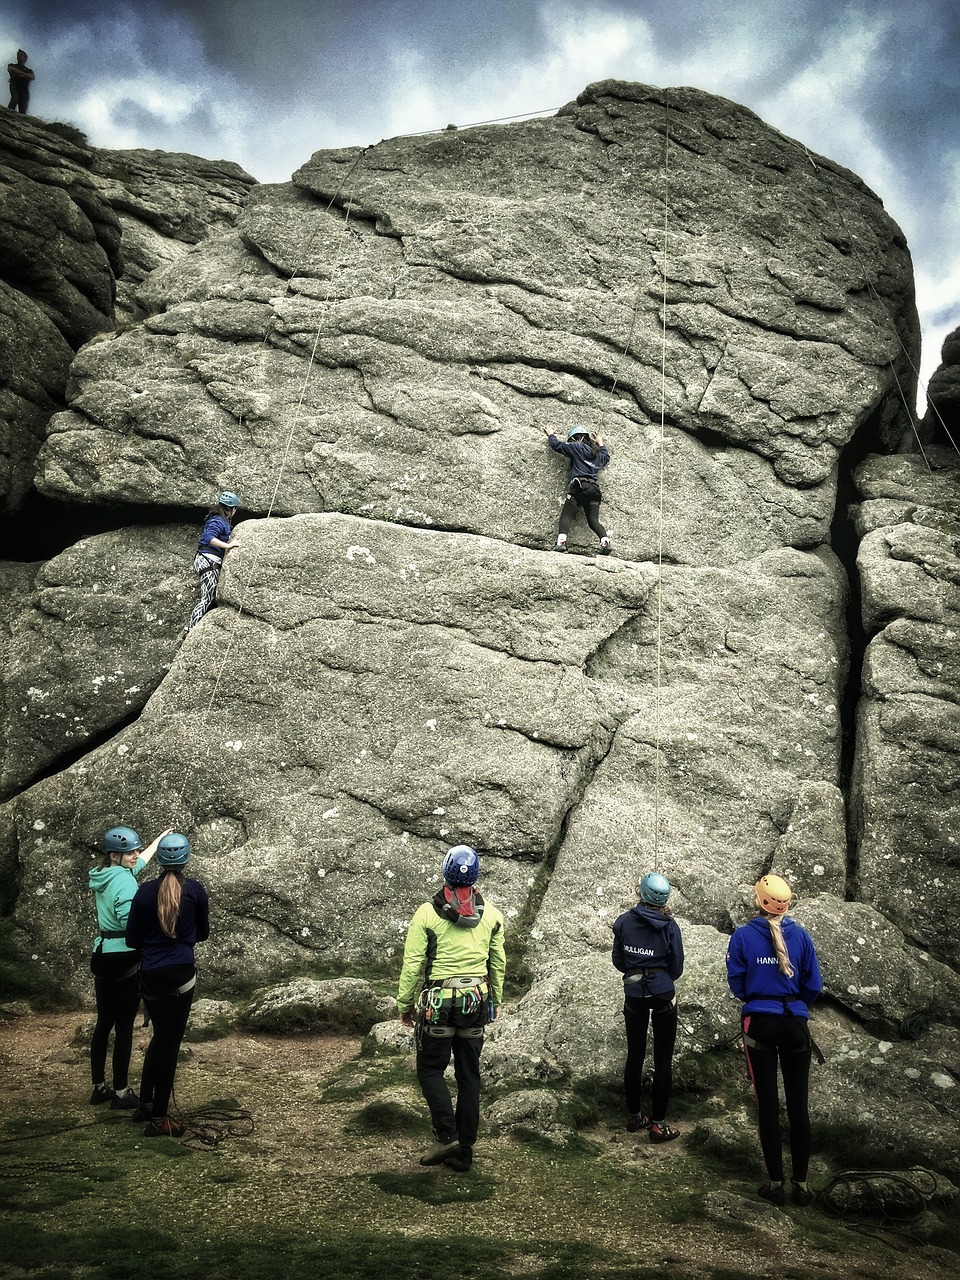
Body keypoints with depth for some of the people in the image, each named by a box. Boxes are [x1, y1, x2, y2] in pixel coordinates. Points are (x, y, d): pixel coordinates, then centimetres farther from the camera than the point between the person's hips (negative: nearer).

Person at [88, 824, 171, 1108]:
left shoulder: (102, 875, 10)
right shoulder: (124, 880, -16)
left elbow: (138, 862, 27)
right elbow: (129, 921, -29)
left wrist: (159, 840, 35)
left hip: (102, 955, 9)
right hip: (125, 958, -9)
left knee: (104, 1023, 15)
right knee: (124, 1026, -1)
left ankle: (99, 1088, 23)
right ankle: (120, 1093, 5)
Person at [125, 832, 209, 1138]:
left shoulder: (145, 892, 0)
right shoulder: (195, 891, -4)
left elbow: (132, 939, 4)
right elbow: (203, 934, 9)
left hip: (150, 975, 3)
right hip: (180, 974, -3)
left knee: (160, 1036, 21)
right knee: (170, 1042, 3)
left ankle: (145, 1104, 28)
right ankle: (158, 1119, 5)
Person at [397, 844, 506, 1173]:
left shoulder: (427, 913, -11)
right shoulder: (491, 915, 1)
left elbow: (412, 964, -9)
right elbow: (498, 963, 10)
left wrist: (404, 1004, 2)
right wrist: (496, 1001, 23)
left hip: (438, 1002, -4)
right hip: (476, 1001, 4)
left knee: (430, 1069, 10)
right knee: (469, 1075, 10)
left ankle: (447, 1137, -3)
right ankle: (464, 1149, 15)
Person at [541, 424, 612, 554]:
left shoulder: (576, 447, 6)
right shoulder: (598, 454, 23)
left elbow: (557, 445, 11)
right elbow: (606, 456, 46)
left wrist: (550, 435, 30)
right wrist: (600, 443, 60)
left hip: (579, 486, -5)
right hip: (594, 488, 5)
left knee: (566, 515, -9)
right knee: (593, 520, 3)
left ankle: (561, 541, -27)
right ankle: (606, 541, -18)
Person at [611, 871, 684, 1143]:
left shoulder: (624, 922, -5)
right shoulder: (669, 926, -10)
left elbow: (618, 961, 2)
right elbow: (676, 968, -2)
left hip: (633, 995, 2)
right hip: (663, 995, -2)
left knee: (635, 1055, 15)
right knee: (663, 1059, 5)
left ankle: (634, 1115, 25)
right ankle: (657, 1124, 6)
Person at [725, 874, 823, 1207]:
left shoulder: (742, 936, -8)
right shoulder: (800, 935, -5)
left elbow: (736, 983, -2)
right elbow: (814, 985, 0)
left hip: (759, 1023, -1)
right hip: (795, 1023, 1)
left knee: (768, 1103, 7)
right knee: (798, 1103, 9)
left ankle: (775, 1182, 11)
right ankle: (801, 1182, 14)